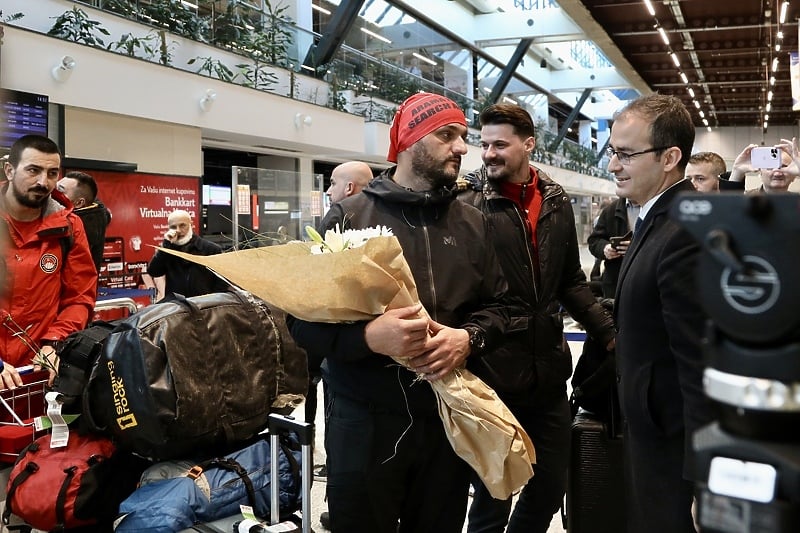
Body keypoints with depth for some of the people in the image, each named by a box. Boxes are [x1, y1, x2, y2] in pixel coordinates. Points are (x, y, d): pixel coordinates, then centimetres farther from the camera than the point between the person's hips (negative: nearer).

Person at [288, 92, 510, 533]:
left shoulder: (472, 224, 8)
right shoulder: (349, 216, -4)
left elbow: (496, 306, 10)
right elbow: (304, 318, -7)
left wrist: (468, 338, -12)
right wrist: (368, 335, -25)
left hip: (449, 418, 4)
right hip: (365, 420, -3)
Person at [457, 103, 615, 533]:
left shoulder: (557, 203, 7)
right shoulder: (467, 206, -9)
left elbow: (570, 283, 13)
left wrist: (611, 334, 4)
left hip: (549, 374, 5)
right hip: (491, 376, -5)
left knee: (551, 488, 18)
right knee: (492, 498, 11)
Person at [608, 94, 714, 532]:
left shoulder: (687, 233, -25)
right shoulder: (656, 219, 7)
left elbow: (701, 367, -26)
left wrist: (700, 478, -23)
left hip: (672, 446, -9)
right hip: (649, 429, 9)